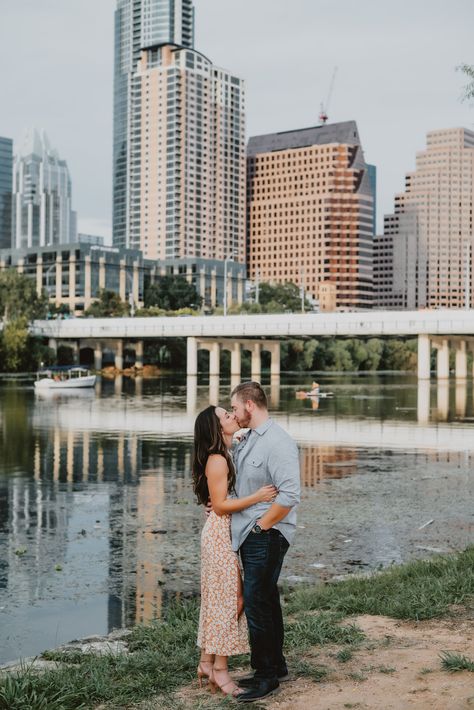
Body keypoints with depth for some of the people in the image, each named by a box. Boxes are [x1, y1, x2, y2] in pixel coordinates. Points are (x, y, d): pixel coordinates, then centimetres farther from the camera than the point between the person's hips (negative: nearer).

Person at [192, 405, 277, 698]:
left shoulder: (228, 455, 11)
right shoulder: (217, 460, -18)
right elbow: (220, 505, -20)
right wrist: (257, 497, -25)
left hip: (228, 532, 9)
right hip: (222, 533, -9)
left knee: (219, 598, 13)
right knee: (228, 598, -3)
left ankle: (207, 662, 22)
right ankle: (220, 669, 6)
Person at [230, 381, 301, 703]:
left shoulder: (278, 442, -18)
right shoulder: (248, 440, 12)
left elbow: (289, 495, -24)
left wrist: (261, 525, -17)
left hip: (267, 536, -9)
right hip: (251, 535, 9)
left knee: (257, 604, -5)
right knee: (266, 601, 17)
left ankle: (267, 676, 7)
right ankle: (276, 667, 29)